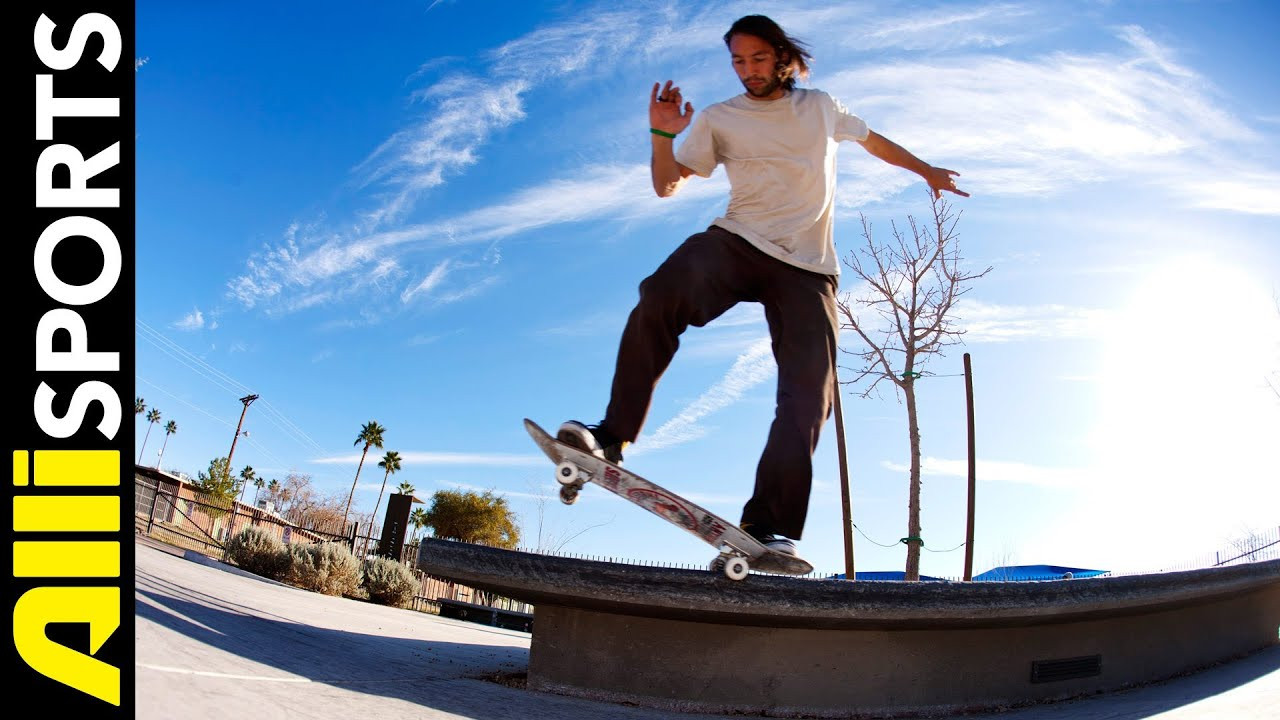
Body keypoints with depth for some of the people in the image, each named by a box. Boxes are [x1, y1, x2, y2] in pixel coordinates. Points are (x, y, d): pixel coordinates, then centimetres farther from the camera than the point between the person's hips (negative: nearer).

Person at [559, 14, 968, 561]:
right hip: (738, 243, -1)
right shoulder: (720, 119, 12)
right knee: (662, 294, -34)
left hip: (807, 265, 2)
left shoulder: (821, 108, 18)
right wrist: (663, 134, -11)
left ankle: (769, 526, -15)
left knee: (809, 394, -16)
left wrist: (926, 170, 43)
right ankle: (612, 436, -33)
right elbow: (666, 186, 7)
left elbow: (871, 139, 36)